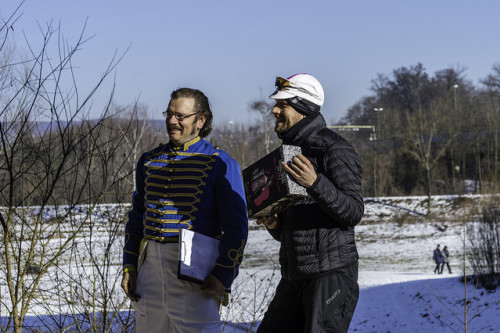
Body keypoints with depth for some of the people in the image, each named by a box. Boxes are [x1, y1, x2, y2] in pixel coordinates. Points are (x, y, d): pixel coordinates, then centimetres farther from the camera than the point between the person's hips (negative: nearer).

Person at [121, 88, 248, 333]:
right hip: (150, 267, 5)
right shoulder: (149, 161, 14)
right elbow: (136, 218, 20)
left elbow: (236, 227, -5)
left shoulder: (220, 164, -2)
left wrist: (223, 276, -14)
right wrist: (129, 266, 11)